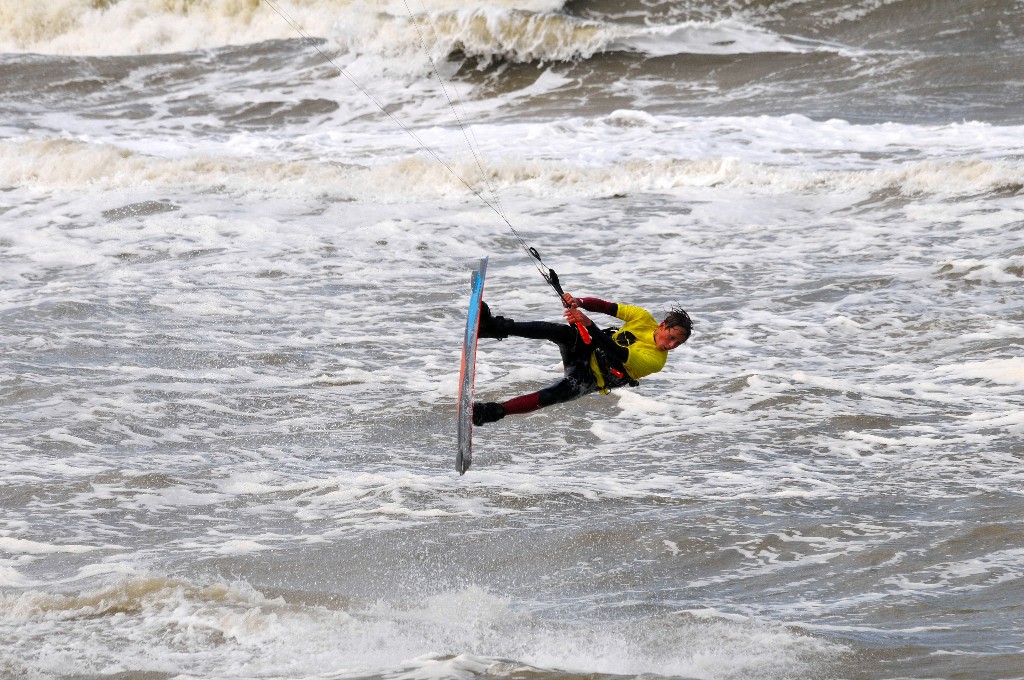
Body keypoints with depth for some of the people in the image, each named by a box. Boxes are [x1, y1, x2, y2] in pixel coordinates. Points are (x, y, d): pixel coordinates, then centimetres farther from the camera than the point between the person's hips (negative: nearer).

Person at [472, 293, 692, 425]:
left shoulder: (657, 360, -17)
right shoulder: (644, 318, -4)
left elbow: (617, 355, -29)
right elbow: (602, 306, 0)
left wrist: (588, 324, -39)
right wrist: (579, 302, -22)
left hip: (592, 378, -4)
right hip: (586, 350, 4)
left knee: (559, 393, -36)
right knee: (563, 332, -31)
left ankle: (494, 411, -40)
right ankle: (495, 327, -43)